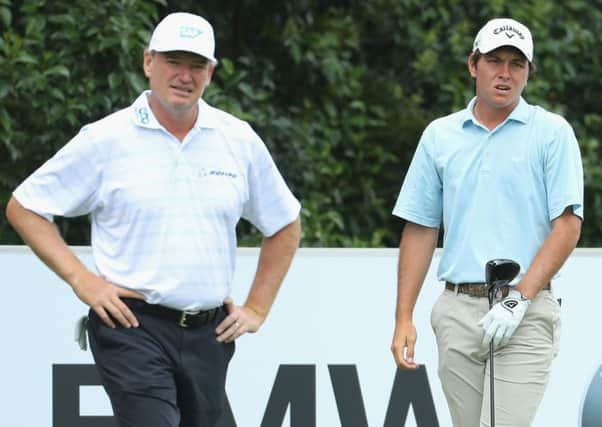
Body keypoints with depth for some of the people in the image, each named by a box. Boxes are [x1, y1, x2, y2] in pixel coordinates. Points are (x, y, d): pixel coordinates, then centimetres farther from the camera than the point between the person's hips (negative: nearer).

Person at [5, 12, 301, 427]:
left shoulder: (240, 140, 8)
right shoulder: (105, 140, -1)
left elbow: (285, 226, 21)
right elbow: (23, 207, 4)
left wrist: (256, 309, 12)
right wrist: (81, 280, -6)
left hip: (209, 334, 4)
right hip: (132, 329, -4)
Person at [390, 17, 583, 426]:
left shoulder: (553, 133, 2)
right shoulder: (439, 135, 12)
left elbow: (568, 226, -5)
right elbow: (419, 230, 13)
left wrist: (519, 300, -15)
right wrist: (404, 319, 6)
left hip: (525, 315, -4)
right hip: (458, 312, 4)